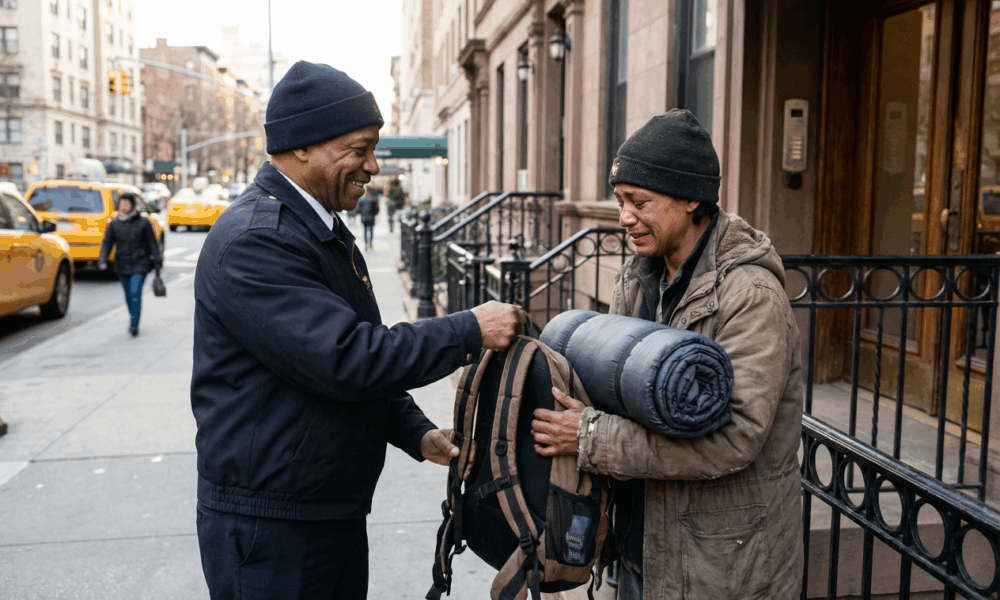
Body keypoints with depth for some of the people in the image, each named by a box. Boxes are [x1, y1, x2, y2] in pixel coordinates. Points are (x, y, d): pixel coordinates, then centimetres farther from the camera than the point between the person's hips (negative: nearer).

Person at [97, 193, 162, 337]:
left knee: (135, 292, -16)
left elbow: (152, 243, 1)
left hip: (140, 265, -3)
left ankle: (134, 324, -14)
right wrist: (102, 260, -8)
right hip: (122, 265, 3)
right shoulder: (114, 224, 3)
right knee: (129, 295, 11)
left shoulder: (143, 222, -4)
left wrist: (157, 260, 0)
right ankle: (133, 320, 29)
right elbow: (107, 243, 4)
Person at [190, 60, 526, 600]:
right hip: (265, 527, -9)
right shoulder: (253, 240, -21)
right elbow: (345, 360, -28)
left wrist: (416, 432, 5)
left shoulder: (325, 229, 12)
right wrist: (469, 332, -20)